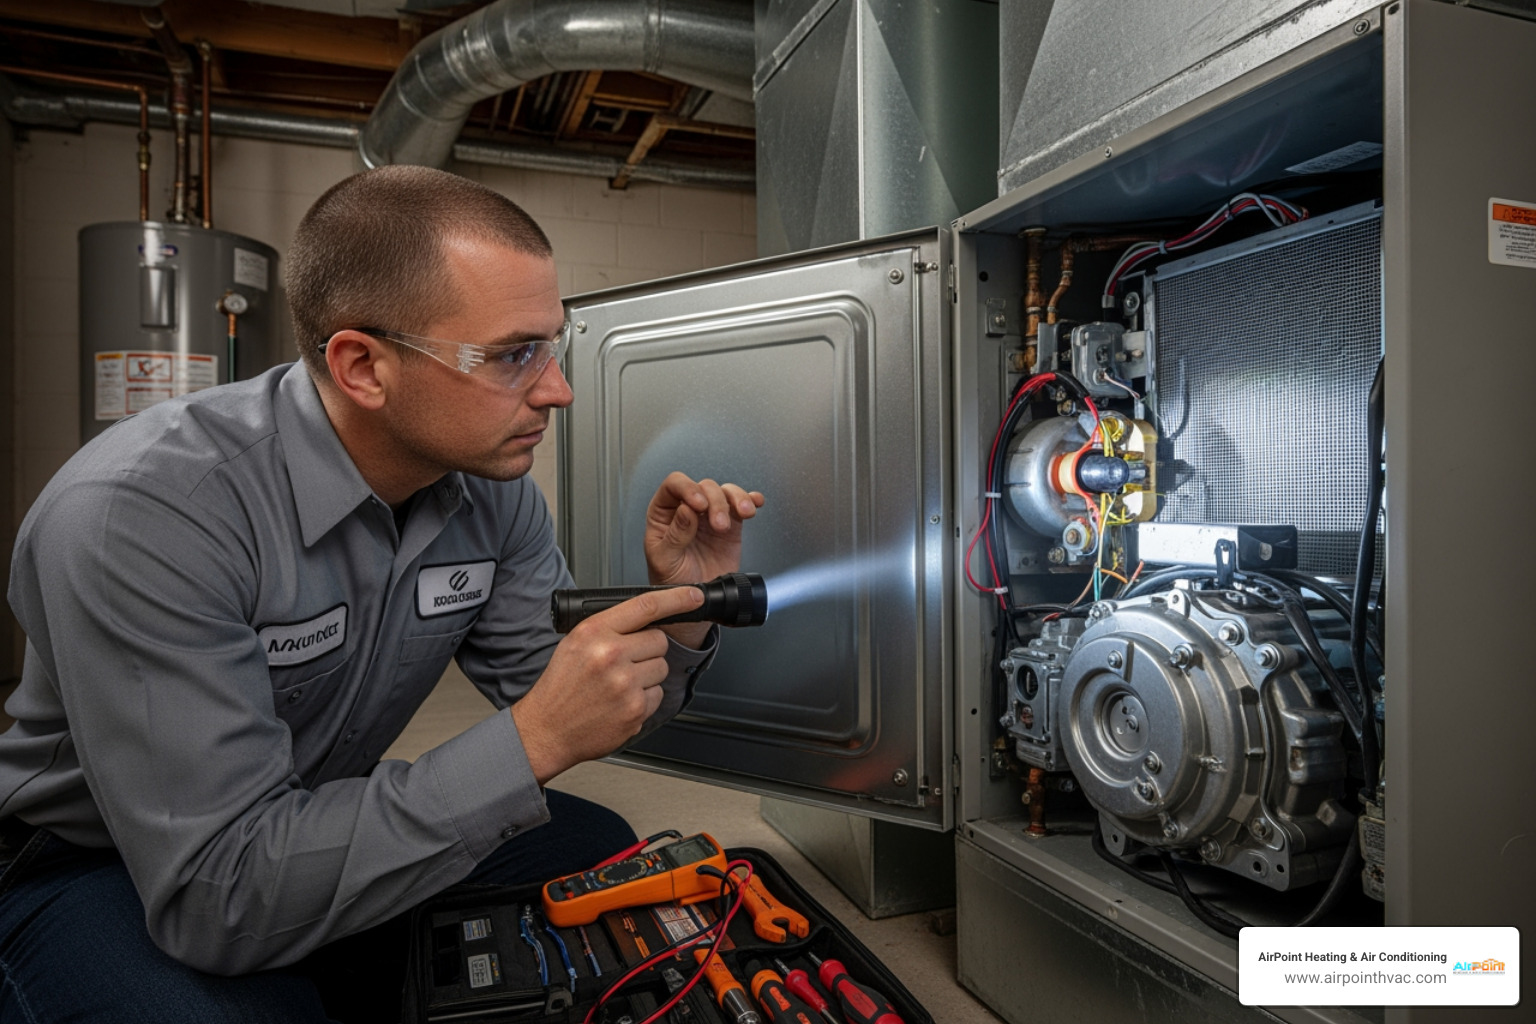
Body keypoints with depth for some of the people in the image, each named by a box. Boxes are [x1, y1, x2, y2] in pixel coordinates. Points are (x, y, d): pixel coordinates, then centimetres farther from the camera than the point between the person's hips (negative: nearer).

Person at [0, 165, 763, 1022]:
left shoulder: (494, 485, -11)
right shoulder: (143, 513, -30)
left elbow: (567, 706, -5)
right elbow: (218, 901, -33)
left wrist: (678, 611, -23)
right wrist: (533, 742, -40)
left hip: (332, 821, 6)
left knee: (606, 855, -6)